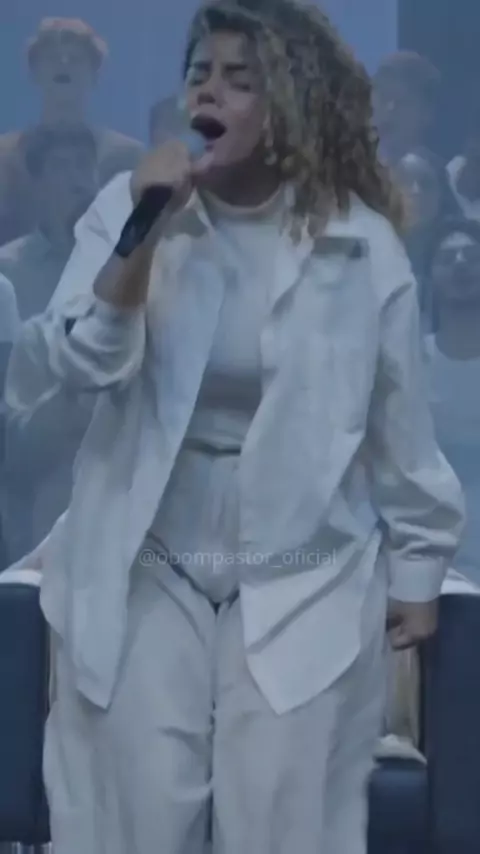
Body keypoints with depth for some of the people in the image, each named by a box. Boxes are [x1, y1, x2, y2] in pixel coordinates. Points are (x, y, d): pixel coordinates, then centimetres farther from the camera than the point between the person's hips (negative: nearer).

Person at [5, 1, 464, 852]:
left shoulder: (362, 244, -6)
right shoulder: (127, 208, -4)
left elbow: (399, 421, 2)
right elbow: (83, 364, -14)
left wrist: (416, 568, 8)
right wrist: (144, 234, -25)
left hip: (303, 580, -1)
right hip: (143, 572, 1)